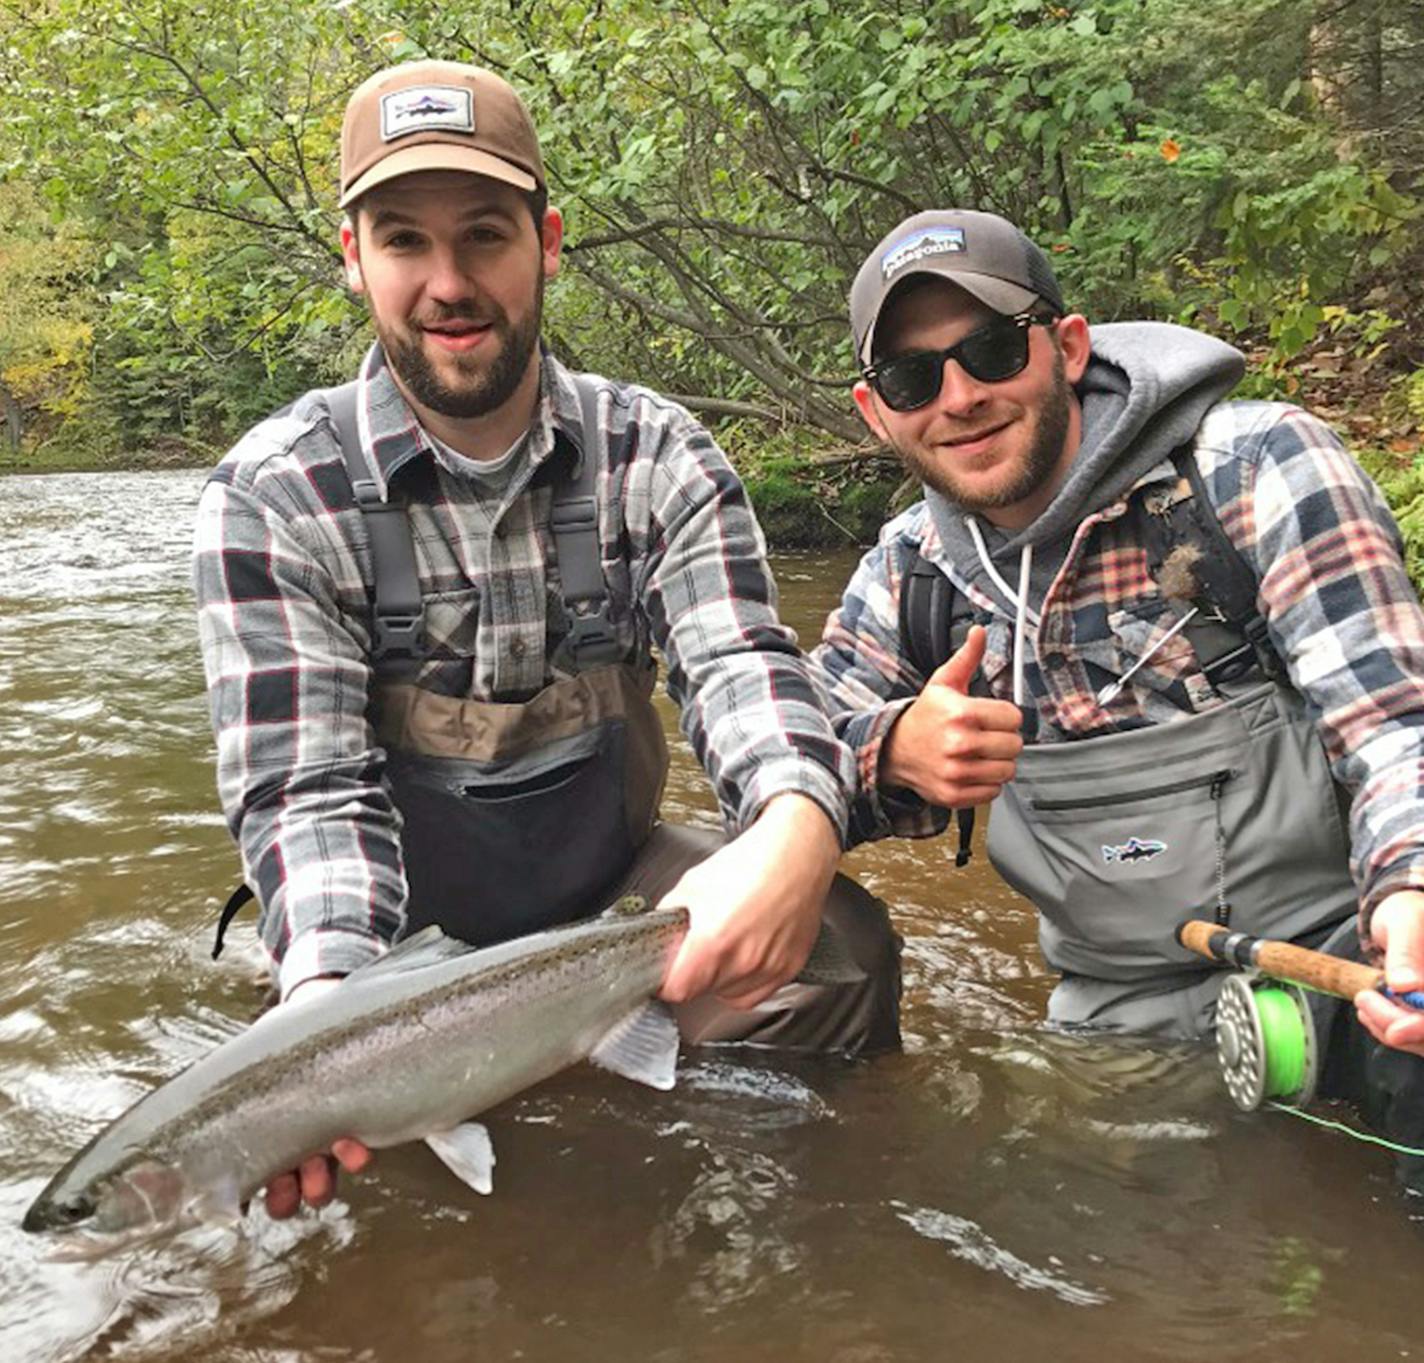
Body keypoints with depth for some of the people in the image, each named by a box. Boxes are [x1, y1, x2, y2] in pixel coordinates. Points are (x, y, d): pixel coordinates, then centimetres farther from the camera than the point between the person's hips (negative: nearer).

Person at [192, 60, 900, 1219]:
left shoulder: (655, 454, -7)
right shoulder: (272, 497, -13)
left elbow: (739, 662, -20)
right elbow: (308, 787, -19)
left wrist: (798, 827, -45)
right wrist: (325, 997, -40)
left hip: (613, 882, 2)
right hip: (404, 931, -1)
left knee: (843, 945, -21)